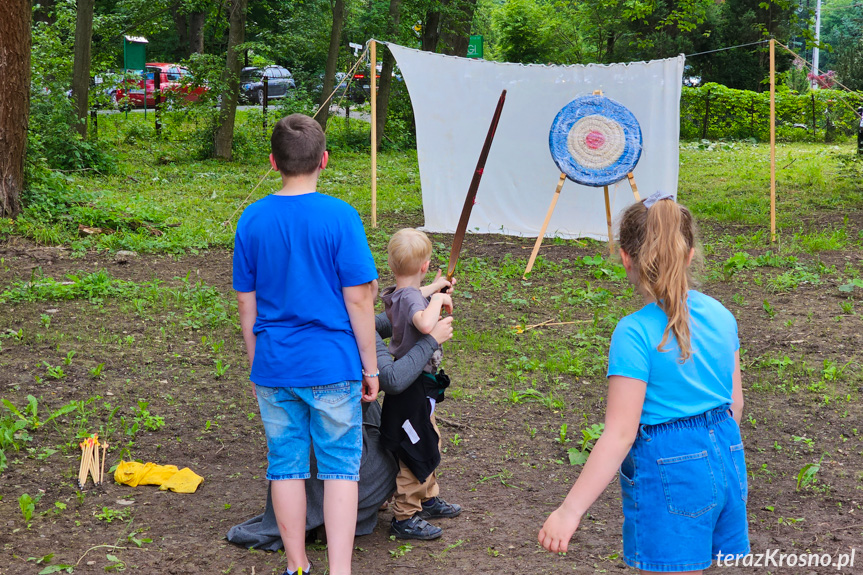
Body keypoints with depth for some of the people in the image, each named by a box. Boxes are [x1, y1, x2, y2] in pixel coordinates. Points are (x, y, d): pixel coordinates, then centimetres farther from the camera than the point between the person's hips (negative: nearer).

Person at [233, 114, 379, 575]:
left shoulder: (253, 219, 0)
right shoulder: (339, 216, -10)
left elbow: (246, 302, 6)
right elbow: (359, 299, -10)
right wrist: (370, 366, 1)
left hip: (274, 366, 3)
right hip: (333, 365, -3)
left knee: (286, 465, 12)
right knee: (339, 467, 6)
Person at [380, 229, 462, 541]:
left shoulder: (394, 294, 4)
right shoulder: (412, 298, -24)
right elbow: (424, 323, -46)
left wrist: (433, 289, 42)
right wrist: (438, 299, -28)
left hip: (417, 386, 10)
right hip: (413, 388, -10)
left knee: (428, 442, 24)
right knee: (416, 451, -1)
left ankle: (428, 499, 40)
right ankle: (405, 517, 8)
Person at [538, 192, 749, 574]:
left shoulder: (635, 334, -19)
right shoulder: (720, 316, 0)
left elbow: (620, 434, -22)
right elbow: (734, 401, 9)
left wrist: (570, 510, -20)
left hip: (668, 474, -7)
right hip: (725, 460, 7)